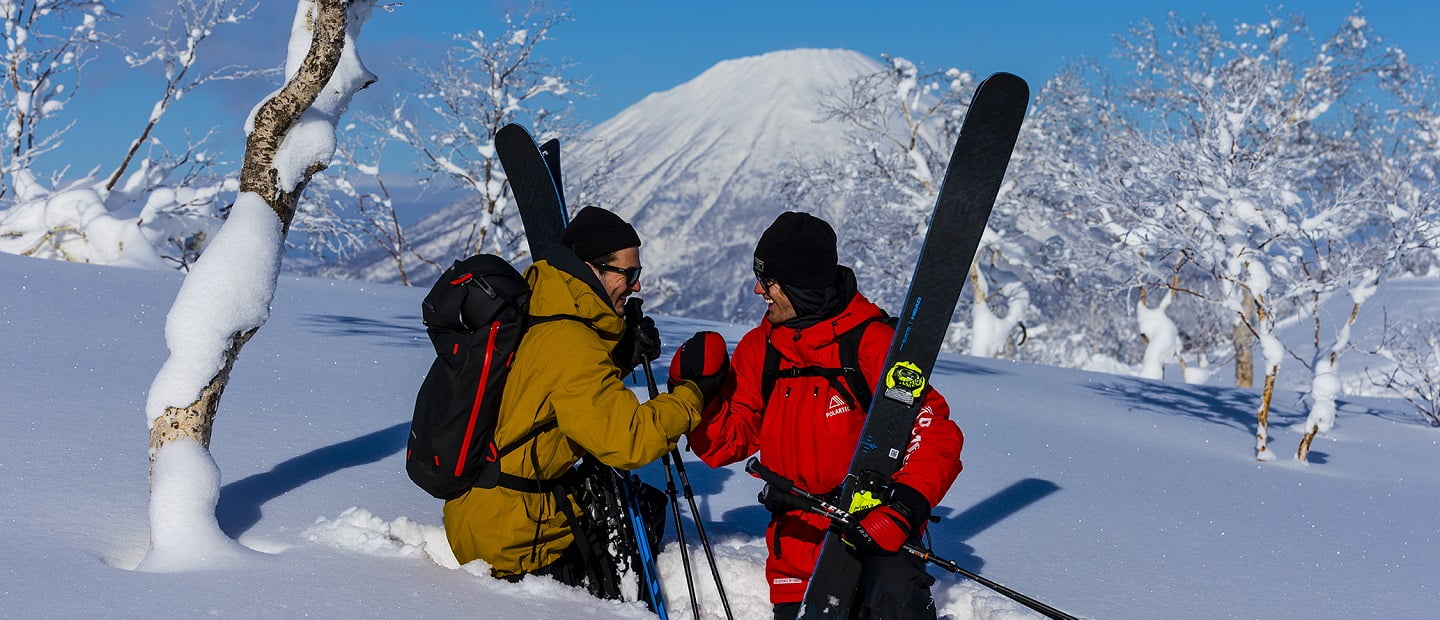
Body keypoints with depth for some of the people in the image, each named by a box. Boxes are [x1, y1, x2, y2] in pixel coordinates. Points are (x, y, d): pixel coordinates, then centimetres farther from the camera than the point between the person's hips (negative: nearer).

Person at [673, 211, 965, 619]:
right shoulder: (759, 349, 7)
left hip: (874, 529, -6)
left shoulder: (871, 342, -9)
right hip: (799, 545, 6)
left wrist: (903, 509, -27)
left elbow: (936, 437, -13)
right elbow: (724, 444, 9)